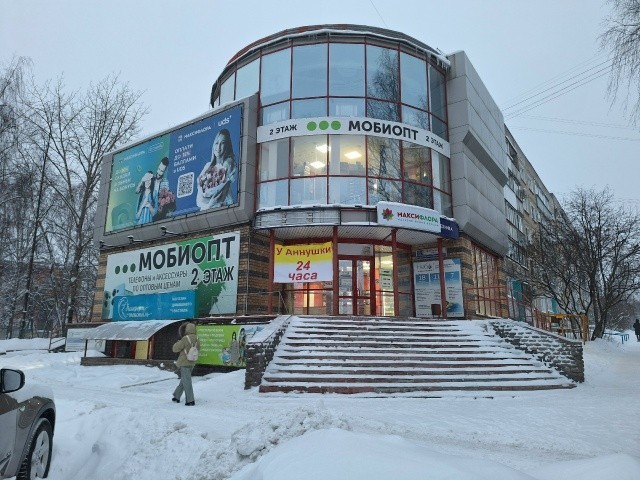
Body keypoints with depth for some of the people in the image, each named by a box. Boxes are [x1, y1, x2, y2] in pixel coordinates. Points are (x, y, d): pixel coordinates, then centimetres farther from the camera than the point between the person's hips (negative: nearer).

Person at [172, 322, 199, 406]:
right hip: (192, 363, 7)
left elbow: (175, 349, -12)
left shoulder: (185, 339, -19)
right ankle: (177, 397, 31)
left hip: (184, 363, -7)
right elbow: (198, 348, 19)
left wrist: (178, 343, 7)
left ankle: (190, 400, -4)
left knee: (186, 381, -3)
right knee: (183, 380, 19)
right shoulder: (197, 339, 2)